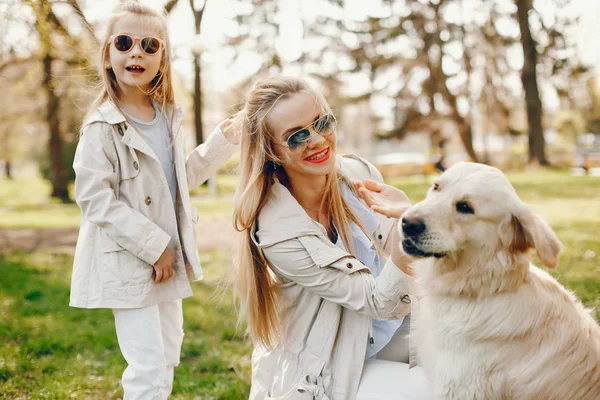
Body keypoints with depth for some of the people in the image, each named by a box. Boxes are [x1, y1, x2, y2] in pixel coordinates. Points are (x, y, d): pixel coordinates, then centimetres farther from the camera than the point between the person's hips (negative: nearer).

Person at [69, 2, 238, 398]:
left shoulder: (168, 117, 7)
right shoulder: (103, 127, -15)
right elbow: (96, 200, -19)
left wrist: (222, 141, 8)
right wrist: (153, 247, -19)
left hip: (167, 260, 8)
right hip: (127, 264, -8)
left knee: (168, 355, 19)